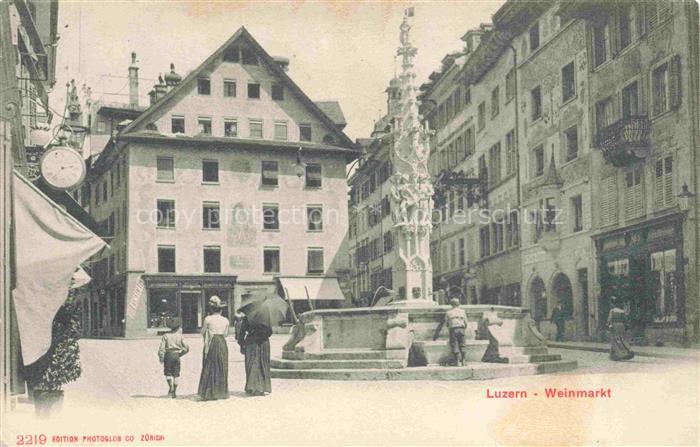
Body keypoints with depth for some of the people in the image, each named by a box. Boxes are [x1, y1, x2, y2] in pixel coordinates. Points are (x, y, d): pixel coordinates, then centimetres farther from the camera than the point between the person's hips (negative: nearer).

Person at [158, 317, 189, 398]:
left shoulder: (166, 336, -1)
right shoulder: (180, 336, 3)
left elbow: (161, 348, -7)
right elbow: (186, 348, 1)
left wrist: (161, 358, 1)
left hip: (168, 355, -1)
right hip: (176, 356, 2)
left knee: (168, 373, 8)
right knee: (176, 374, 8)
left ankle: (171, 386, -16)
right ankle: (174, 392, 10)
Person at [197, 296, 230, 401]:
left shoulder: (208, 319, -7)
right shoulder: (225, 320, 2)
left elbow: (202, 332, 2)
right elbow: (226, 334, 9)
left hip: (211, 344, -2)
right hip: (222, 344, 2)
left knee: (209, 368, 4)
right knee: (221, 368, 11)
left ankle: (209, 393, 1)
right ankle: (221, 391, 11)